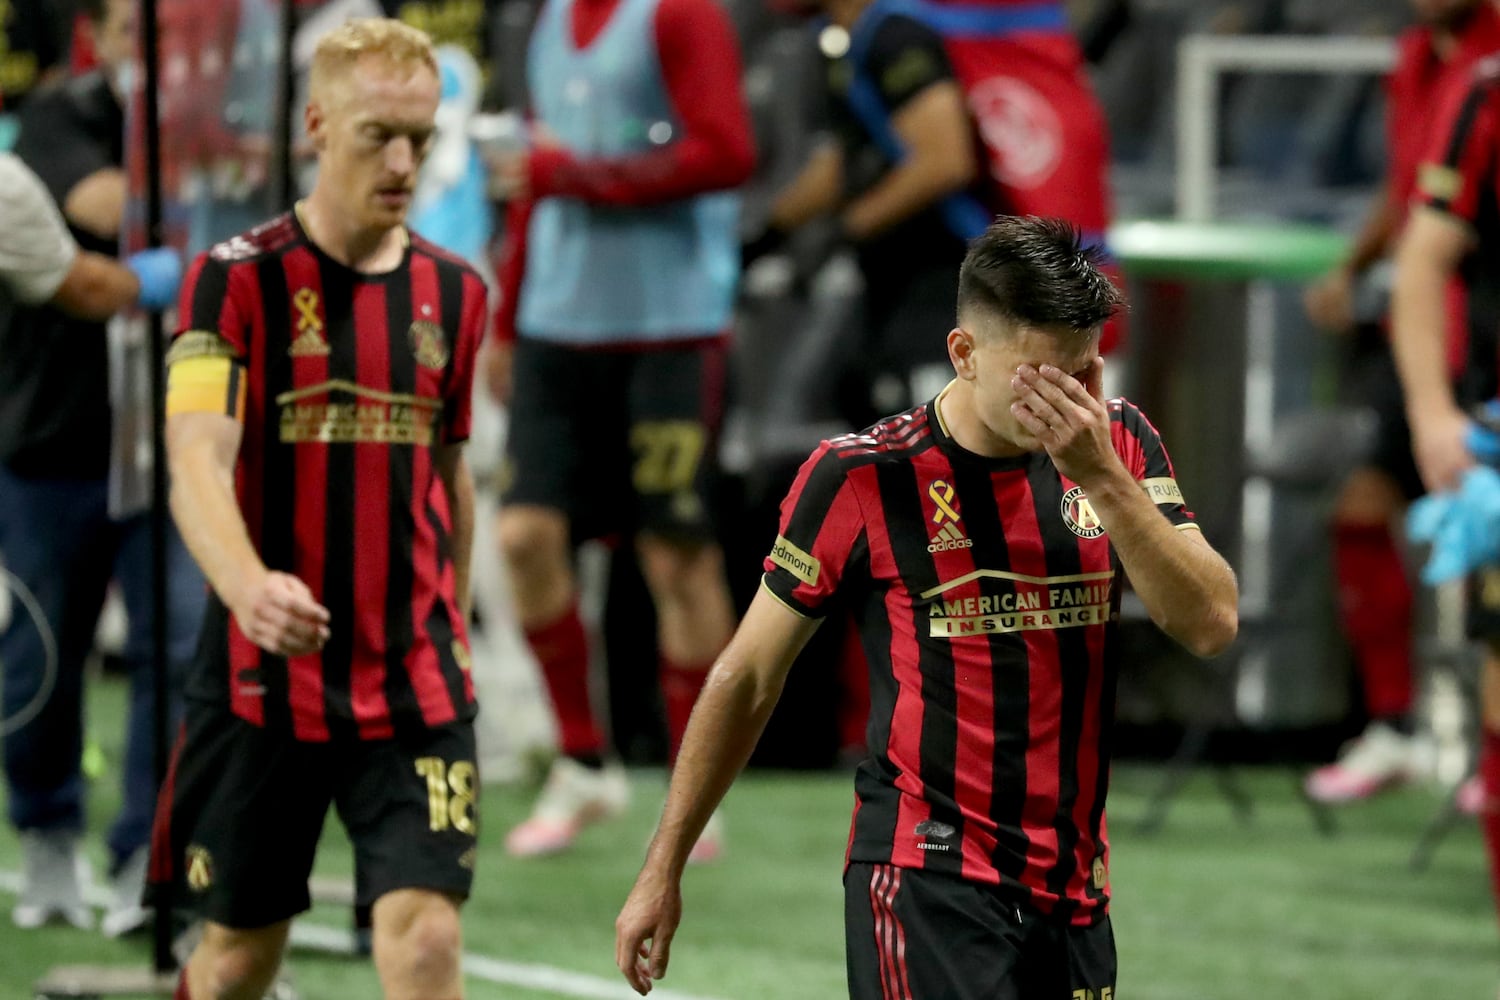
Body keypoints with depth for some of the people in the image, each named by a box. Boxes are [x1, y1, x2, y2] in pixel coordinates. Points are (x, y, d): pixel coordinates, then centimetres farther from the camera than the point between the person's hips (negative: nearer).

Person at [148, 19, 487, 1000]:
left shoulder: (455, 292, 7)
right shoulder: (238, 278, -7)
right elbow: (197, 463, -19)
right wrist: (247, 586, -38)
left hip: (414, 689, 2)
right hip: (261, 684, -2)